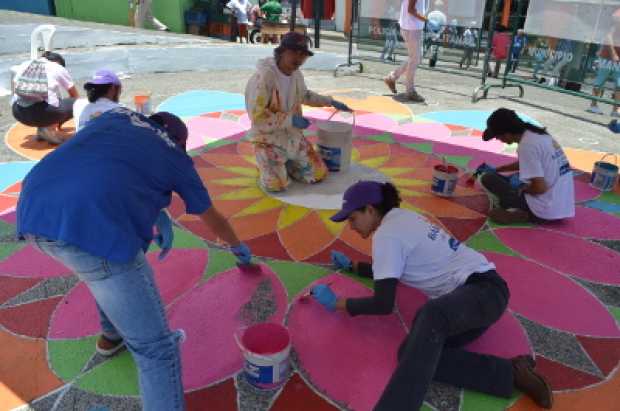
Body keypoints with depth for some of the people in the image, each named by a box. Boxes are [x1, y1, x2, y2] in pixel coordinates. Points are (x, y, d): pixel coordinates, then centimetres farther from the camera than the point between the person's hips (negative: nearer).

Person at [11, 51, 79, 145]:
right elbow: (75, 96, 27)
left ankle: (41, 126, 15)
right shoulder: (59, 68, 16)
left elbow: (15, 93, 28)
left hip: (18, 113, 5)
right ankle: (50, 127, 0)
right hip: (45, 112, -5)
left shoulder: (24, 65, 24)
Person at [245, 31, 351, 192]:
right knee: (277, 185, -23)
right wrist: (291, 120, -26)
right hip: (269, 139, -6)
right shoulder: (263, 77, -24)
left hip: (293, 137, 6)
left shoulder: (296, 74, -1)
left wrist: (331, 102, 18)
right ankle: (267, 163, 10)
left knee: (319, 175, 1)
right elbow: (257, 117, -27)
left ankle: (286, 163, 24)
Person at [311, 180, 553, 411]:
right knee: (416, 354, -15)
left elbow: (383, 304, -14)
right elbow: (388, 270, 34)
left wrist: (337, 303, -3)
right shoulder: (399, 219, 15)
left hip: (485, 289, -9)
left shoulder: (386, 234, -12)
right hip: (466, 295, 9)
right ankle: (509, 373, -17)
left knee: (431, 315, -41)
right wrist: (351, 265, 34)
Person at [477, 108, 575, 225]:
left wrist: (520, 188, -3)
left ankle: (521, 213, -6)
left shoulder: (526, 145, -20)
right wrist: (495, 169, 30)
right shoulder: (538, 134, 8)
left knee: (488, 178, 0)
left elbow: (540, 187, -24)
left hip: (546, 211, -9)